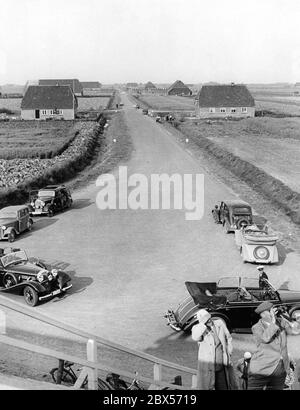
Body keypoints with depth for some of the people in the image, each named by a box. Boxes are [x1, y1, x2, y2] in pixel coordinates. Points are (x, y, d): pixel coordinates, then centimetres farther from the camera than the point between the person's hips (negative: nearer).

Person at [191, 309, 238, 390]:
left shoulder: (219, 323, -4)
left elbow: (228, 338, 10)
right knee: (206, 387, 2)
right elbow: (195, 337, -34)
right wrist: (204, 323, -31)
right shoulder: (197, 328, -11)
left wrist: (229, 354, 5)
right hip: (207, 364, -3)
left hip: (223, 364, 3)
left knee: (224, 387, 13)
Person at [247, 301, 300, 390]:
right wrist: (272, 322, -22)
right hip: (262, 369, -4)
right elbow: (266, 338, -28)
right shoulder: (257, 327, -9)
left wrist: (283, 318, -9)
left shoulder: (280, 323, 4)